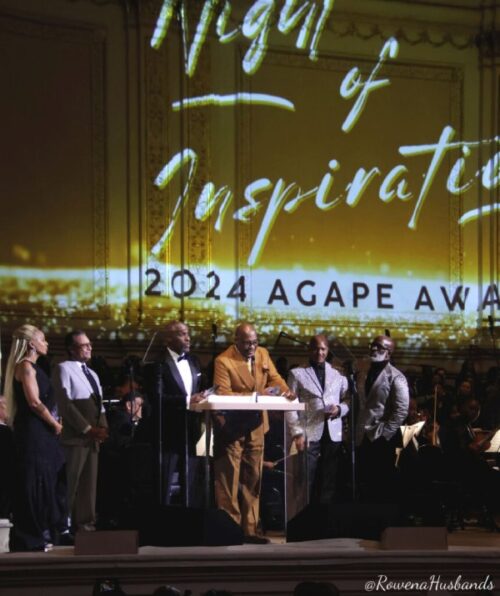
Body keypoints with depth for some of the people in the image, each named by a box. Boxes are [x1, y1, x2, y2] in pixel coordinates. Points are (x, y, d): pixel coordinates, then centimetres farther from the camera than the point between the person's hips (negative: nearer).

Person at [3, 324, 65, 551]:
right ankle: (31, 538, -2)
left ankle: (40, 533, 17)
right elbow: (34, 402, -19)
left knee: (44, 481, 11)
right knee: (34, 482, -7)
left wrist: (54, 423, 9)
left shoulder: (33, 367, 19)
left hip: (41, 432, 10)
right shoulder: (25, 366, -11)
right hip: (33, 432, -10)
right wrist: (55, 424, -9)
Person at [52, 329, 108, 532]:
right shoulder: (63, 369, -3)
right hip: (75, 436, -8)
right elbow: (65, 403, -12)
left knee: (89, 484, 5)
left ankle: (86, 523, 6)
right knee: (70, 484, -8)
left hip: (94, 437, 8)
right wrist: (87, 429, -15)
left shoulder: (92, 374, 24)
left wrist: (102, 427, 2)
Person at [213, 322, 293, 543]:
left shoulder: (262, 354, 6)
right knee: (229, 480, -3)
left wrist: (285, 390, -13)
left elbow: (274, 377, 9)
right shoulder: (223, 361, -14)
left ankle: (250, 529, 18)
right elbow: (223, 394, -18)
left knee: (253, 480, 11)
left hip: (256, 427, 7)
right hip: (232, 428, -7)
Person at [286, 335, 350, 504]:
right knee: (307, 482, -5)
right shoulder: (297, 374, 6)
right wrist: (297, 433, -11)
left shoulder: (338, 375, 16)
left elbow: (348, 400, 16)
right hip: (309, 434, -3)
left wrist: (340, 409, -7)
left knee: (329, 481, 4)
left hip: (333, 434, 3)